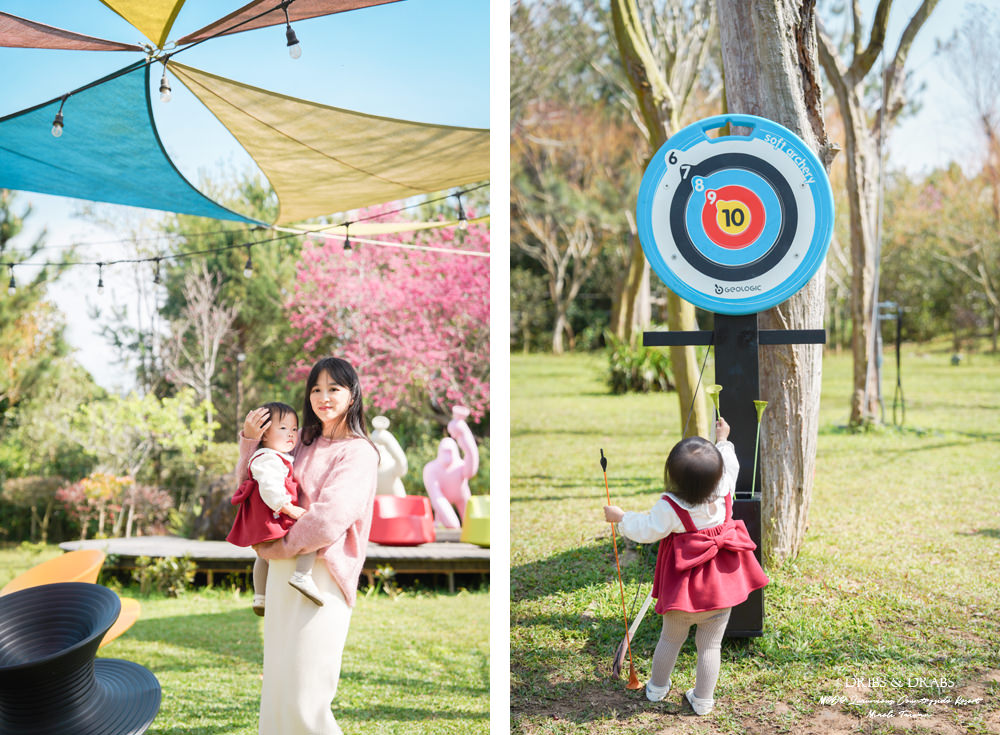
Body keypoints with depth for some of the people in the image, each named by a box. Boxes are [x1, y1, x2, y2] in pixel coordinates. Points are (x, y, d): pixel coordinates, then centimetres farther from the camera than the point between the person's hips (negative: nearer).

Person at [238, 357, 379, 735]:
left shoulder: (359, 452, -6)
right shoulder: (304, 444, 15)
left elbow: (330, 518, -17)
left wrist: (279, 548, -6)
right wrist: (251, 440, 8)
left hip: (321, 573, -7)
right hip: (282, 569, 7)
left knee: (304, 695, -7)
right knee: (277, 677, 11)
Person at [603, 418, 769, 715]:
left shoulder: (670, 507, -23)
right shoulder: (724, 493, -11)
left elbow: (647, 531, -13)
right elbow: (730, 467, 10)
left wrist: (621, 517, 2)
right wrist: (724, 441, 25)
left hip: (684, 589, -2)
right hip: (720, 587, 2)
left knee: (670, 639, 19)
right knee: (710, 646, 13)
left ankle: (657, 687, 37)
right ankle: (703, 700, 23)